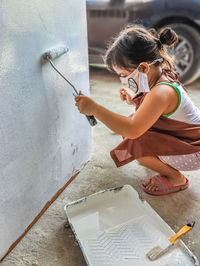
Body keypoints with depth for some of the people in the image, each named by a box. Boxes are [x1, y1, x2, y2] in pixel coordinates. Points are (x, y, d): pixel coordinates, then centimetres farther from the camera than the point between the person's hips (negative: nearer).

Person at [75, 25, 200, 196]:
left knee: (134, 145, -25)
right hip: (182, 138, 9)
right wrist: (134, 100, -2)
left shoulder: (161, 92, -33)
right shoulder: (161, 77, -3)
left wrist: (94, 108, -36)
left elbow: (133, 130, -42)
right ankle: (168, 165, 18)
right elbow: (153, 107, 16)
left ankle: (176, 178, 0)